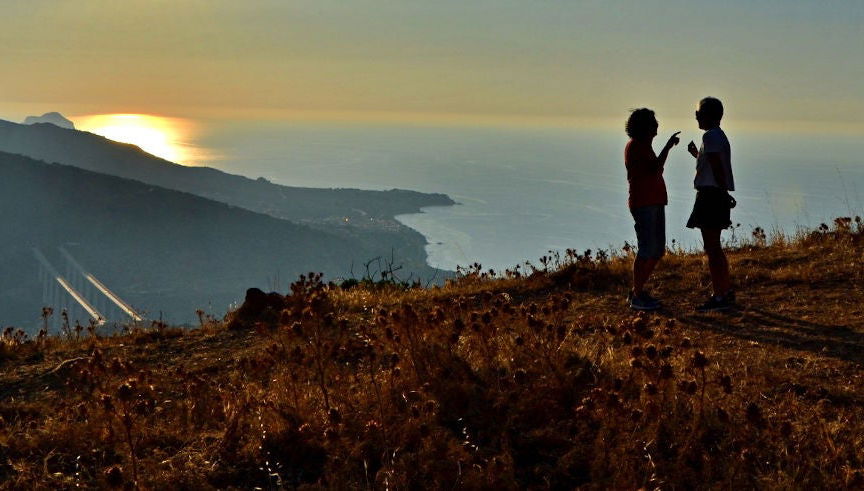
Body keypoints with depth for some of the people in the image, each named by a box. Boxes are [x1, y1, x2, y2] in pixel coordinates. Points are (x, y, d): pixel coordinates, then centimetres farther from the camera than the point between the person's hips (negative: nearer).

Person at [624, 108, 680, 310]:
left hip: (655, 203, 10)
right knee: (646, 250, -9)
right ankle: (637, 297, -3)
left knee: (658, 250, 11)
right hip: (643, 205, -10)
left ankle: (637, 291, 19)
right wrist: (668, 146, -18)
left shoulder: (644, 145, 19)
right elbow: (655, 168, -22)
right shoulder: (634, 146, -11)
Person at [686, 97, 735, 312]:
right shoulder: (719, 135, 18)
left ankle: (719, 296, -6)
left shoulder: (710, 136, -13)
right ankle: (726, 292, 26)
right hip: (716, 195, 11)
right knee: (715, 247, 18)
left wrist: (724, 192, -20)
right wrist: (697, 154, 28)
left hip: (710, 195, -11)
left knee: (712, 247, -8)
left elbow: (717, 166, -20)